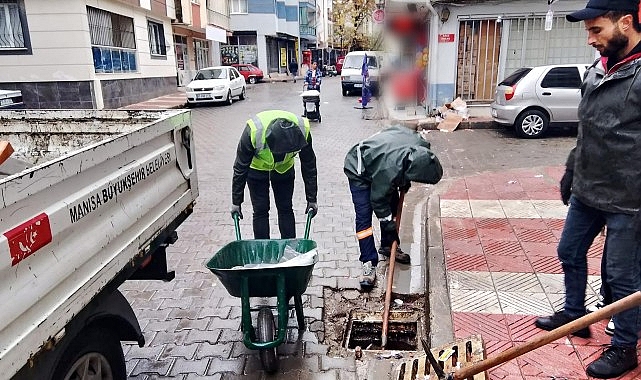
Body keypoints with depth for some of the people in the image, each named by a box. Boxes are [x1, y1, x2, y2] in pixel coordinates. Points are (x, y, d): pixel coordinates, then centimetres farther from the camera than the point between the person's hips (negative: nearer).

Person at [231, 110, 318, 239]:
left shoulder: (303, 130, -32)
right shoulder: (253, 132, -38)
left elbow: (309, 167, -16)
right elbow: (240, 169, -23)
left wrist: (312, 199, -8)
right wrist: (236, 202, -15)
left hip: (284, 169, 2)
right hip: (257, 169, -1)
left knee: (286, 209, 2)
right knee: (260, 210, -3)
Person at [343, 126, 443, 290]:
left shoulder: (421, 145, -25)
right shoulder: (389, 170, -43)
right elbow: (378, 200, -26)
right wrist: (388, 223, -14)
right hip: (359, 170, -7)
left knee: (393, 205, 10)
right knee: (364, 216, -13)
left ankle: (387, 246, 28)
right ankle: (369, 264, -8)